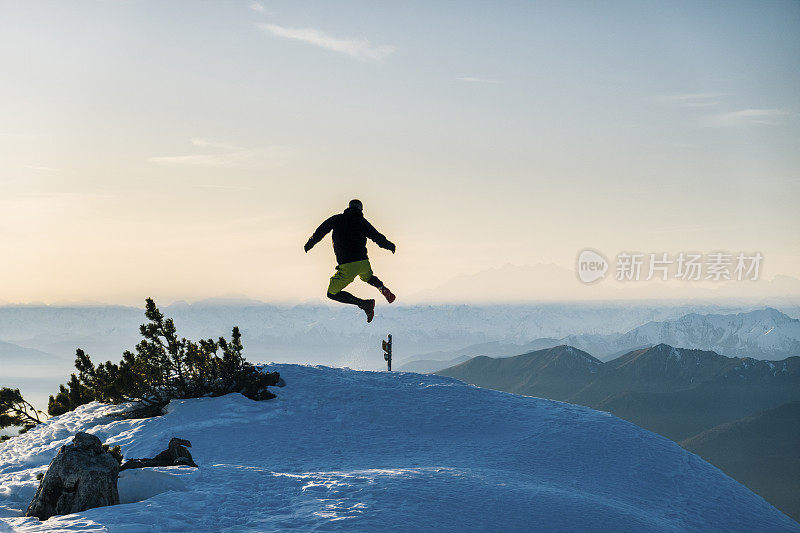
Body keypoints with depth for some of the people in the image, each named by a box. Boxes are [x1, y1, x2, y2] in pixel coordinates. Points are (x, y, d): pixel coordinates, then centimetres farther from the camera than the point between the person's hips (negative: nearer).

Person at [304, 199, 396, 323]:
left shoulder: (337, 219, 3)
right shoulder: (363, 222, 7)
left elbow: (320, 232, 5)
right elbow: (379, 239, 11)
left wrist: (309, 244, 21)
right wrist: (390, 246, 31)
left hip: (346, 267, -4)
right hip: (363, 263, 4)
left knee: (332, 293, 9)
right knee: (368, 277, 38)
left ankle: (364, 304, -7)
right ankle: (382, 288, 3)